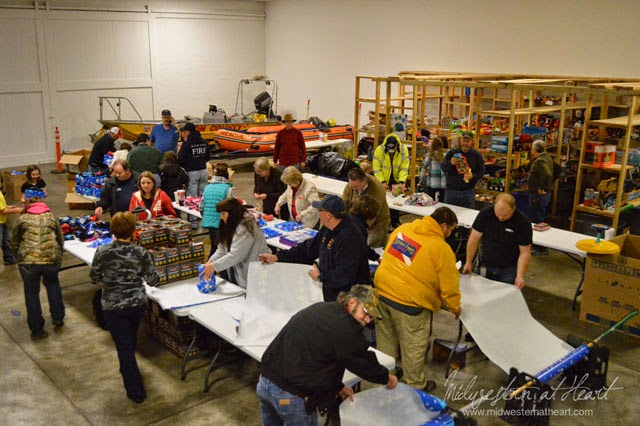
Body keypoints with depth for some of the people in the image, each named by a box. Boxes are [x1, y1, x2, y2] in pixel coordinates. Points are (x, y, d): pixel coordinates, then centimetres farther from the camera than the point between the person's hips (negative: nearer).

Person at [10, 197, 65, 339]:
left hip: (28, 260, -1)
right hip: (52, 258, 1)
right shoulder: (52, 217, 12)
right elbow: (61, 240, 16)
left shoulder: (22, 218, 10)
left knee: (31, 293, 12)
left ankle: (37, 330, 19)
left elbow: (14, 241, 16)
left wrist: (19, 257, 31)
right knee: (53, 285, 27)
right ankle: (58, 318, 29)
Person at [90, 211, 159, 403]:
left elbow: (94, 278, -3)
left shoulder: (102, 252, -15)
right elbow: (153, 280, -7)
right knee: (131, 339, 28)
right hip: (137, 303, 2)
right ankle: (128, 368, 54)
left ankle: (136, 391, 12)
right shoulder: (141, 252, -13)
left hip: (113, 306, -2)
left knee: (124, 346, 7)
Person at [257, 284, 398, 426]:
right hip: (290, 393, -9)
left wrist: (338, 386, 22)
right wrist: (387, 378, 17)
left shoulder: (320, 309, 10)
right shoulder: (345, 328, -16)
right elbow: (364, 364, -3)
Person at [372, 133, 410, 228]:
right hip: (383, 180, -2)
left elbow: (404, 168, -15)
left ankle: (395, 221, 23)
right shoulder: (379, 150, -21)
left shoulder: (404, 150, -17)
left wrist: (402, 181, -25)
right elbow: (376, 168, -19)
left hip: (397, 179, 2)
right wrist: (382, 182, -25)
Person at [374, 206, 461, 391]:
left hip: (382, 292, 6)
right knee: (413, 348, 14)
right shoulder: (442, 249, -13)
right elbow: (449, 285, -7)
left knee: (386, 341, 23)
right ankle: (416, 387, 31)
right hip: (409, 302, -6)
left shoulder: (403, 228, 4)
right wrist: (455, 308, 10)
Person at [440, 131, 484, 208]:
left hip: (468, 192, 0)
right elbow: (442, 168, 0)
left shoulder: (477, 155, 3)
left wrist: (473, 176, -17)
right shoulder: (452, 153, 3)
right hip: (451, 190, 1)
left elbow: (481, 172, 2)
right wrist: (450, 163, -20)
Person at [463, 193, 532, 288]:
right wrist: (469, 262, -2)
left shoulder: (523, 222, -15)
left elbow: (525, 252, -13)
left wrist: (520, 276, -22)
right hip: (485, 266, 2)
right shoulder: (485, 213, -11)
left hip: (509, 269, -2)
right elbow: (474, 238, -5)